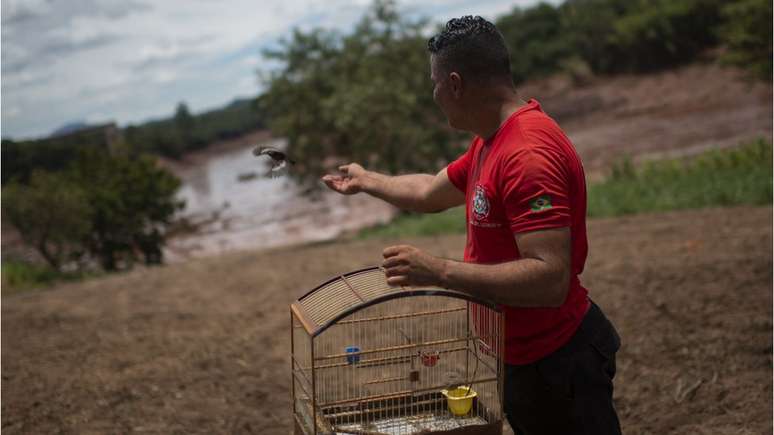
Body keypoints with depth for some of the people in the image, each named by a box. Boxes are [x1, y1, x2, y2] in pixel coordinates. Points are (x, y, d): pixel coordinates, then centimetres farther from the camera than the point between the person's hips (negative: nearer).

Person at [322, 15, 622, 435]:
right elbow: (430, 192, 22)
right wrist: (366, 180, 34)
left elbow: (550, 278, -34)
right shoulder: (491, 142, 5)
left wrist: (440, 272, -35)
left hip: (555, 362, -10)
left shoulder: (527, 155, -28)